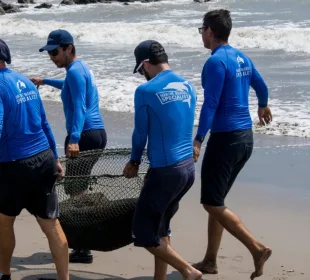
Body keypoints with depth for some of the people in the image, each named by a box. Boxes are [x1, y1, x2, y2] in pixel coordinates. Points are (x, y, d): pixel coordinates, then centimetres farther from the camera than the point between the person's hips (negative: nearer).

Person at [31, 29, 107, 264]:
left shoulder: (75, 71, -12)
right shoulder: (81, 68, 19)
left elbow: (79, 107, -24)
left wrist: (73, 139, -34)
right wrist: (45, 81, 55)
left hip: (85, 135, -10)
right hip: (97, 133, 11)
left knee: (74, 190, -10)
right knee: (80, 187, 19)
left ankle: (83, 249, -12)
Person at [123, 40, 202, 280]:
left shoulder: (146, 91, -12)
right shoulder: (188, 87, 7)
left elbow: (141, 132, -3)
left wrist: (134, 162, 16)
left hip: (165, 171, -7)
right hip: (189, 167, 7)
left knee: (144, 232, 5)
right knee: (161, 226, 21)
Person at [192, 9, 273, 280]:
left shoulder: (216, 62, -15)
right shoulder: (242, 58, 11)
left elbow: (210, 105, -22)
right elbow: (261, 86, 27)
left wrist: (198, 141, -25)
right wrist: (263, 107, 47)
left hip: (225, 137, -9)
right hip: (246, 136, 9)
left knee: (212, 203, -5)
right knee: (217, 200, 16)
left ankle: (257, 247, -13)